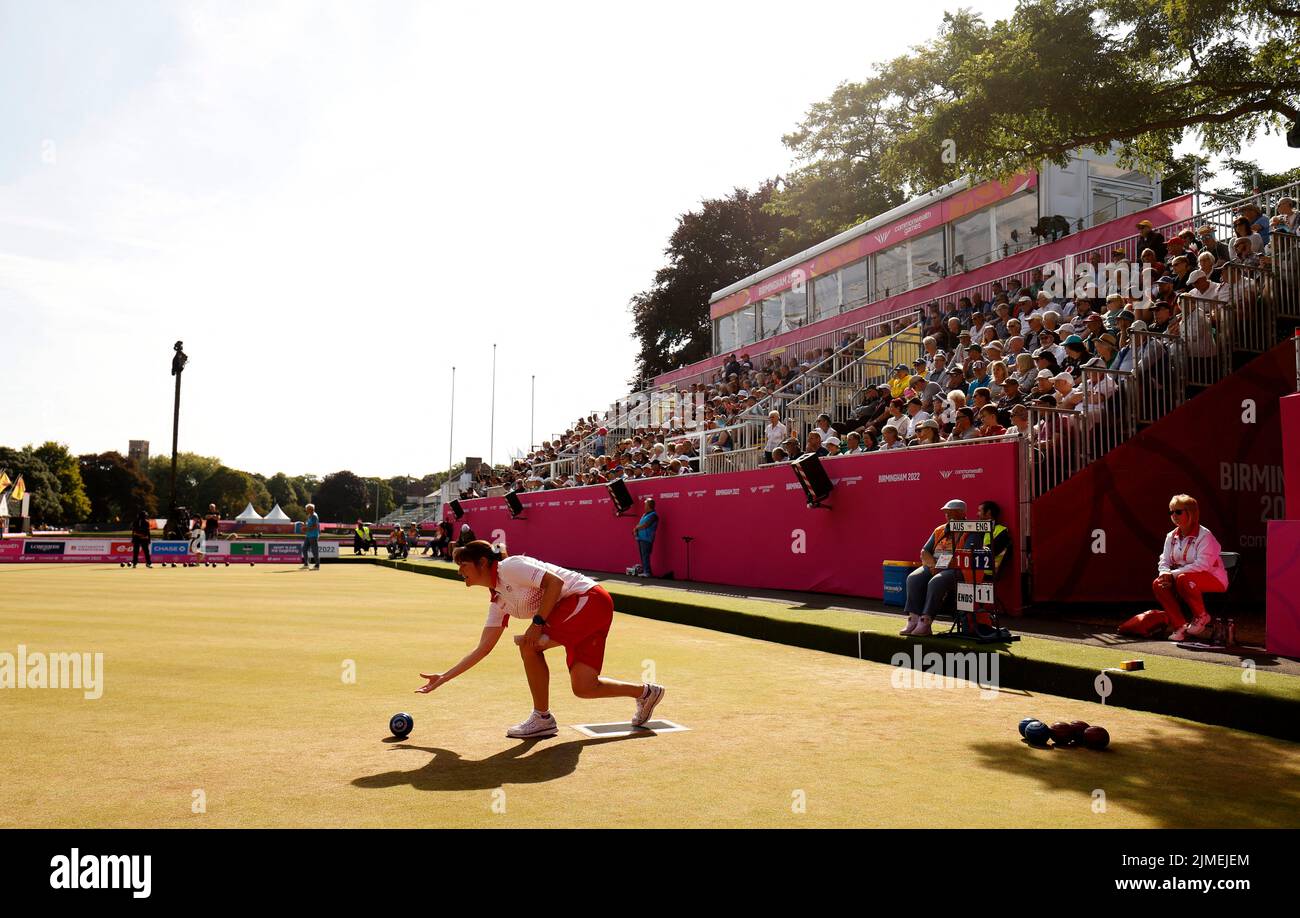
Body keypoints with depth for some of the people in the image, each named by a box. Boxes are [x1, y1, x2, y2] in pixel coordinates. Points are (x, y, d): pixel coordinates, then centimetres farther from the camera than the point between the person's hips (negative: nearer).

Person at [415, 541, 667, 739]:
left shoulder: (510, 567, -9)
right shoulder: (498, 602, 17)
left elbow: (554, 581, -19)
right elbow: (483, 648, 19)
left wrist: (538, 622, -22)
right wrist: (443, 677, 18)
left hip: (588, 597, -10)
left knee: (529, 644, -16)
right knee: (584, 688, -1)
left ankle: (542, 718, -3)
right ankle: (645, 692, 18)